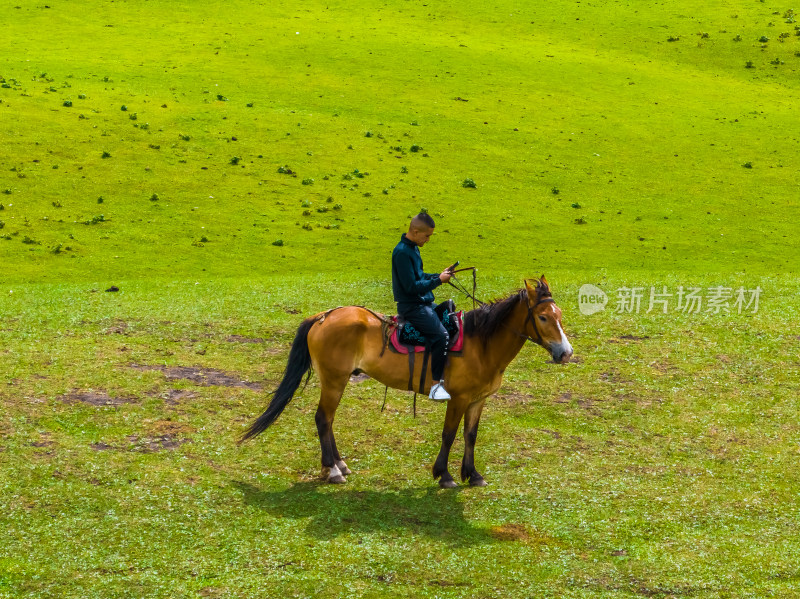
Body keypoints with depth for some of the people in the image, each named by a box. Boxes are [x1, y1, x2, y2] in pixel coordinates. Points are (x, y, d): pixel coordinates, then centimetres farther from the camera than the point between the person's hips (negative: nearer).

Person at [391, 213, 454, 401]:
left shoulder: (413, 248, 12)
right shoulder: (402, 252, -19)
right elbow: (412, 286, -22)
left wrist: (439, 275, 7)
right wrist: (438, 280, -15)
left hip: (424, 303, 11)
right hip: (411, 307, -11)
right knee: (441, 335, -25)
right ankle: (436, 384, -18)